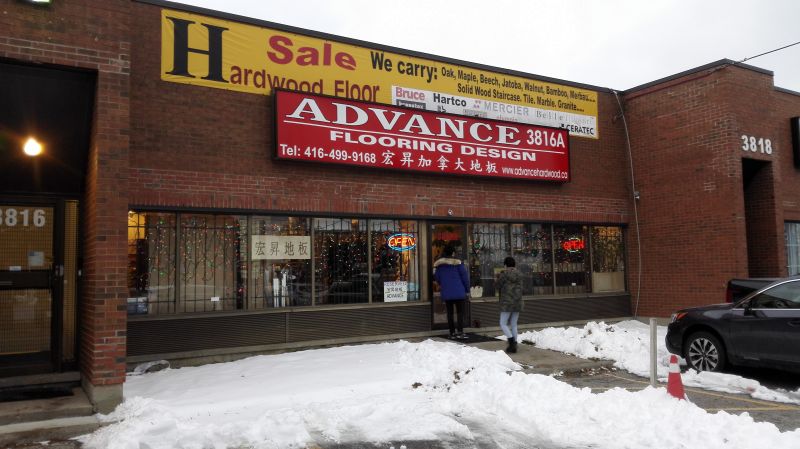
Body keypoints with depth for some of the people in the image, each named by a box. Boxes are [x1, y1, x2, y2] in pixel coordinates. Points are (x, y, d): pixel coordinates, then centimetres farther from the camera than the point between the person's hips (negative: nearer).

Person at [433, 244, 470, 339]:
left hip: (446, 293, 4)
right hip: (458, 292, -4)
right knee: (460, 312, 1)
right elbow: (464, 277, -6)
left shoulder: (438, 264, 3)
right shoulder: (457, 262, -8)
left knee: (450, 313, 10)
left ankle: (452, 333, 11)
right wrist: (467, 290, 5)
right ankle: (460, 332, -8)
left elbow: (436, 277, 13)